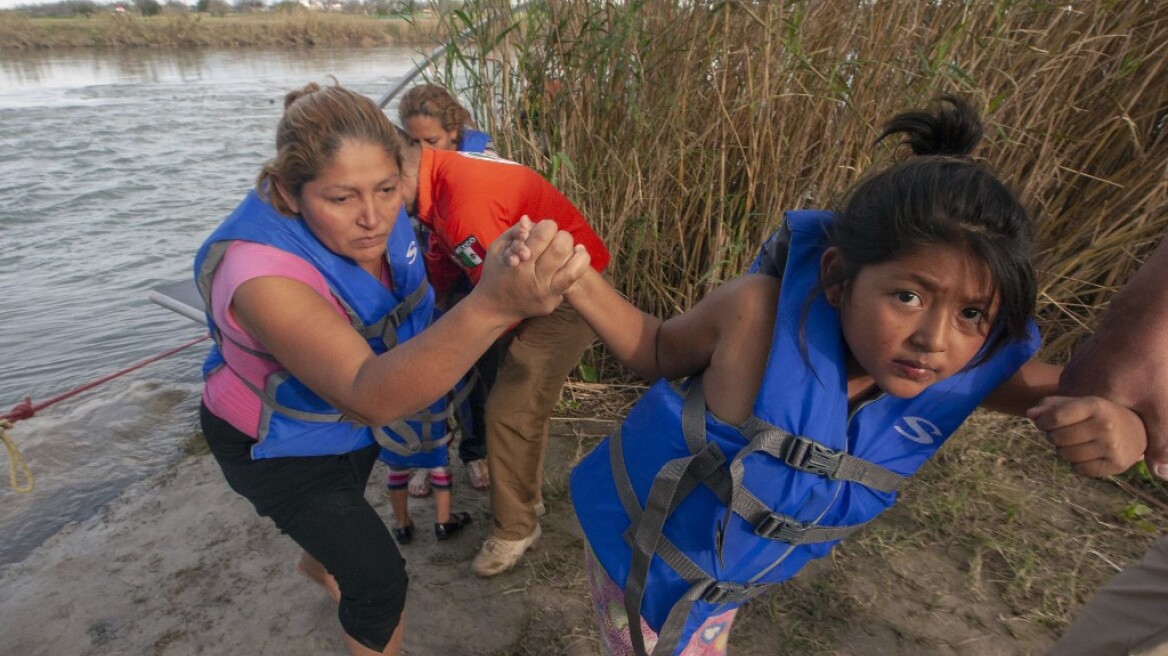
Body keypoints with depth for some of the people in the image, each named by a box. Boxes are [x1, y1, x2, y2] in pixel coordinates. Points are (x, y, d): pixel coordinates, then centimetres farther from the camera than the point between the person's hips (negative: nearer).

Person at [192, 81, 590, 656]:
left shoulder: (372, 218, -22)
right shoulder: (260, 273, -42)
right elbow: (369, 397, -55)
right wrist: (490, 307, -70)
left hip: (350, 419, 7)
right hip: (276, 443, -6)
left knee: (345, 507, 34)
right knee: (378, 579, -2)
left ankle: (317, 564, 70)